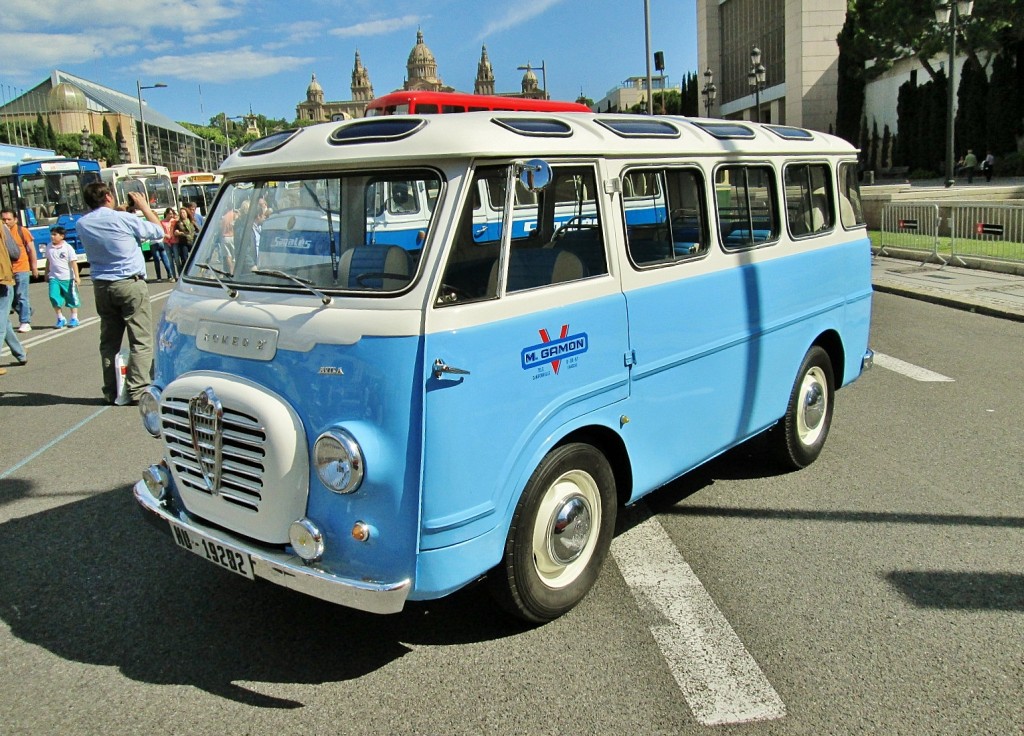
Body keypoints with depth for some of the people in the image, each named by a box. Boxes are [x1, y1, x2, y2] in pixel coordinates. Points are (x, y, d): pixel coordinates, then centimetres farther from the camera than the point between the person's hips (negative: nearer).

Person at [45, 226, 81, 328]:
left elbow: (73, 262, -9)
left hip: (67, 277, -3)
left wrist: (77, 276, -14)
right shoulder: (49, 247, 6)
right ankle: (60, 318, 3)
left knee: (71, 298, 7)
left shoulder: (68, 248, -7)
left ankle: (74, 318, 20)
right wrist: (47, 274, 21)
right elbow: (48, 261, 18)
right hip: (54, 277, 3)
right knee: (54, 296, -10)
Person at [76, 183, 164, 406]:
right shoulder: (124, 219, -11)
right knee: (141, 340, -2)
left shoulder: (82, 224, 4)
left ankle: (111, 391, 14)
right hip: (131, 284, -5)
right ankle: (137, 390, -7)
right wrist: (144, 207, 12)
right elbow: (158, 231, 1)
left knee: (109, 341, 12)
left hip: (101, 287, 6)